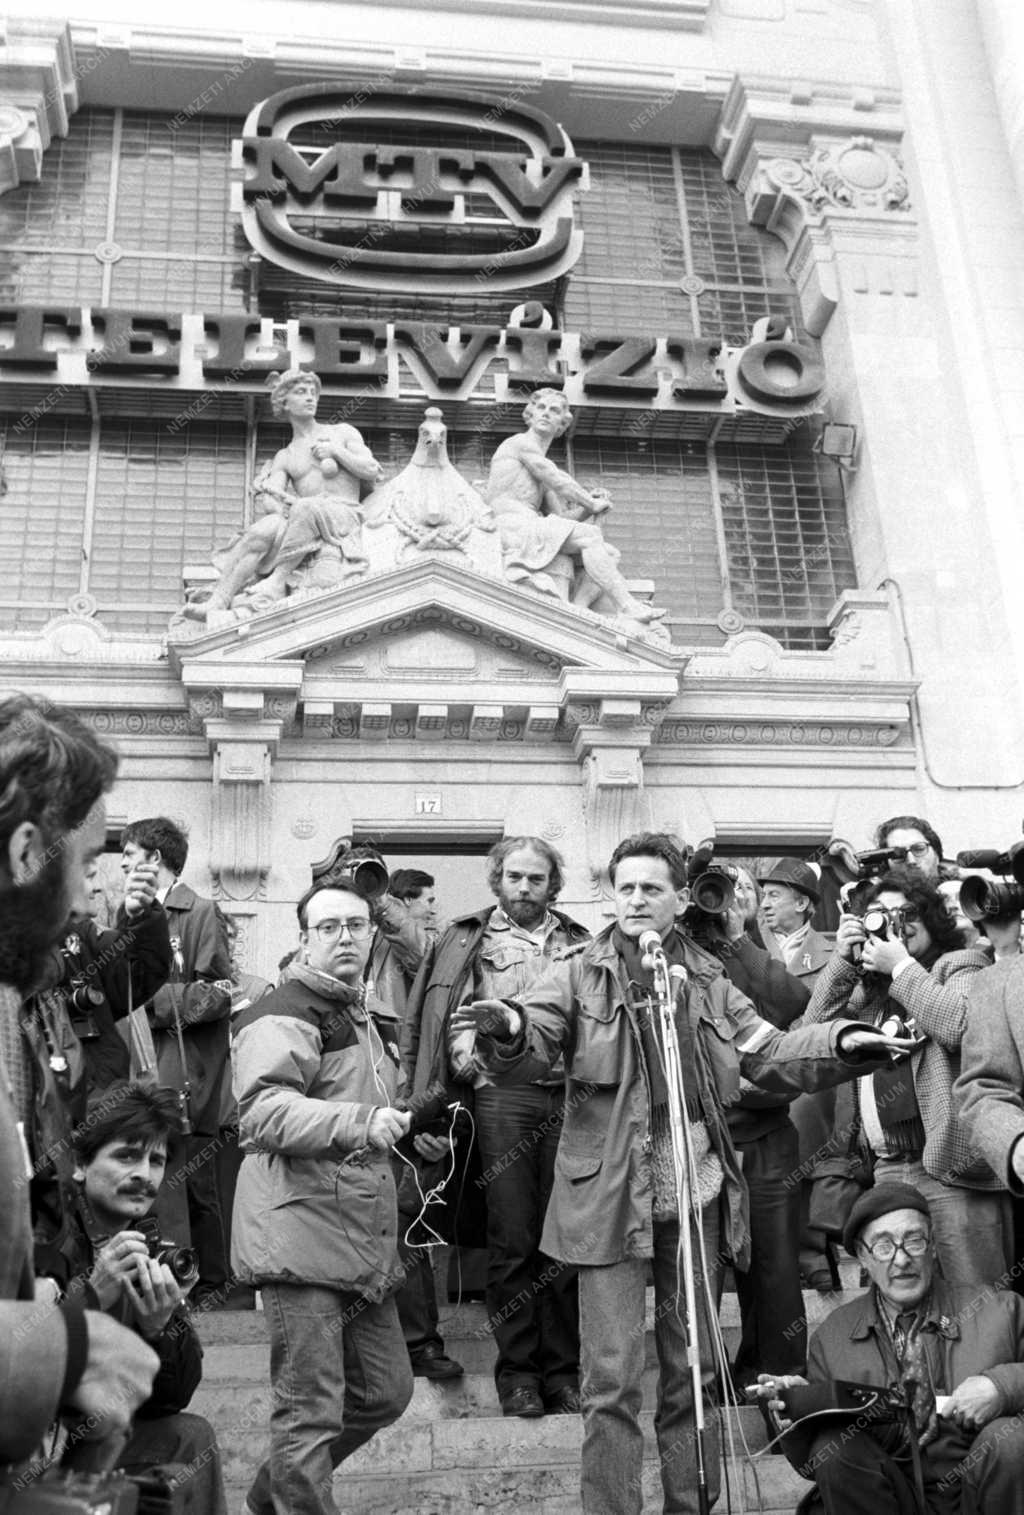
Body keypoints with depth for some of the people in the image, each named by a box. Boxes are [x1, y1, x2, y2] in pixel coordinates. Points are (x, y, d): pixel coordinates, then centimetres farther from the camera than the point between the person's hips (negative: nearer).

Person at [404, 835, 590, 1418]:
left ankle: (563, 1369, 14)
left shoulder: (580, 944, 17)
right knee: (512, 1238, 0)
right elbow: (441, 1020, 4)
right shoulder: (467, 942, 11)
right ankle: (517, 1368, 12)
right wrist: (471, 1058, -12)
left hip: (569, 1092, 2)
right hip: (500, 1092, -2)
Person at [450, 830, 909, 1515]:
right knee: (614, 1375, 0)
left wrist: (842, 1042, -12)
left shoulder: (708, 980, 7)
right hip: (610, 1198, -3)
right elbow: (530, 1057, -14)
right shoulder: (579, 975, -3)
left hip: (697, 1198, 4)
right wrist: (509, 1032, -38)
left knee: (694, 1369, 15)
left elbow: (771, 1053, 5)